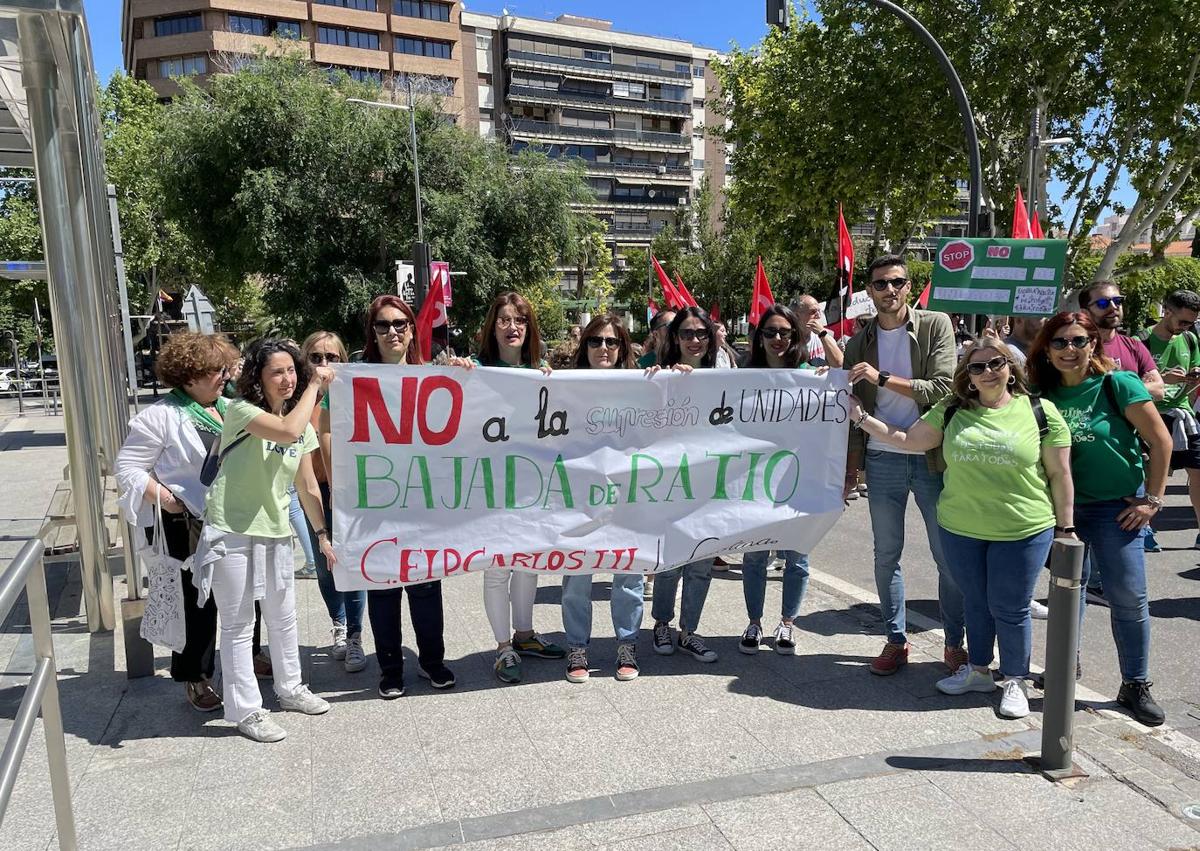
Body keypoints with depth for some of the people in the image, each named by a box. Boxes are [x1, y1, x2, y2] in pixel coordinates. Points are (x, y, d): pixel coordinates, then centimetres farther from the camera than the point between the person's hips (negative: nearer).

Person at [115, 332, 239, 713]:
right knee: (198, 602, 3)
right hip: (184, 527, -6)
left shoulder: (227, 409, 8)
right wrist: (164, 498, -20)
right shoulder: (161, 416, -12)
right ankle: (195, 677, 22)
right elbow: (128, 469, -10)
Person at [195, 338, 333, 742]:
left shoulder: (304, 425, 7)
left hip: (275, 532, 7)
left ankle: (290, 688, 37)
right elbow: (287, 432, -34)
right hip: (231, 531, -6)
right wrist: (315, 385, -23)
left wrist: (322, 534, 13)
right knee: (238, 624, 3)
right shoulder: (241, 410, -14)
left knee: (283, 617, 18)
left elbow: (307, 486, 13)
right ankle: (245, 711, 16)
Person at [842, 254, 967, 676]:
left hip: (932, 457, -2)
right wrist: (851, 465, 4)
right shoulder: (860, 343, 6)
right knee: (886, 556, 8)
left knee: (949, 556, 5)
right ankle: (896, 640, 22)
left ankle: (955, 643, 20)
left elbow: (943, 389, -14)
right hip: (883, 460, 3)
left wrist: (883, 378, -19)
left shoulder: (935, 325, -2)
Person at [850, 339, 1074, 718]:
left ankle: (1015, 681, 27)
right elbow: (908, 439, 5)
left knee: (1009, 608, 6)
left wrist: (1066, 528, -1)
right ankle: (979, 670, 37)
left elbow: (1059, 474, -2)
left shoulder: (1041, 411, -5)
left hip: (1023, 532, -3)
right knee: (974, 603, 17)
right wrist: (861, 418, 0)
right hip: (960, 530, 3)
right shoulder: (952, 411, 3)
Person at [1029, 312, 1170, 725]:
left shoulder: (1118, 385, -11)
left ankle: (1136, 686, 15)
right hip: (1062, 508, 3)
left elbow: (1160, 441, -9)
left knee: (1128, 597, 0)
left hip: (1117, 508, -3)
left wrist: (1152, 500, -8)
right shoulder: (1044, 393, -1)